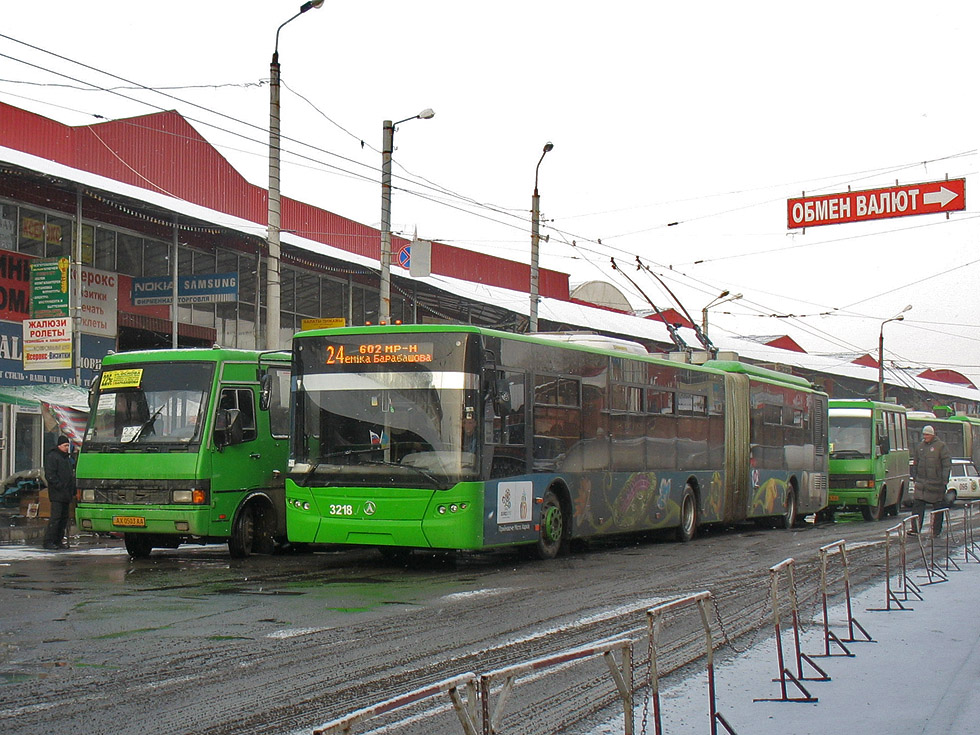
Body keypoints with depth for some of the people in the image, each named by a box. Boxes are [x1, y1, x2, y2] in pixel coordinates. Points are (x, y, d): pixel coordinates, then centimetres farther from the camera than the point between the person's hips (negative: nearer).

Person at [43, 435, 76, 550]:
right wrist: (59, 486, -19)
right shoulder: (52, 456, -6)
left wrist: (72, 492, 18)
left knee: (64, 518, 8)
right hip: (57, 494, -9)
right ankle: (48, 541, -9)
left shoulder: (67, 457, 22)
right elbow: (50, 475, -14)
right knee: (56, 517, -11)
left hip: (66, 494, 9)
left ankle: (59, 540, 13)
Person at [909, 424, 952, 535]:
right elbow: (915, 463, 22)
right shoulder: (920, 446, 13)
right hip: (921, 482, 4)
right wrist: (914, 476, 16)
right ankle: (915, 529, -4)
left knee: (938, 507, 3)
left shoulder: (940, 446, -3)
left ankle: (936, 530, 12)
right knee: (917, 505, -4)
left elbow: (947, 464, -5)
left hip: (936, 482, -4)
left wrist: (945, 479, -11)